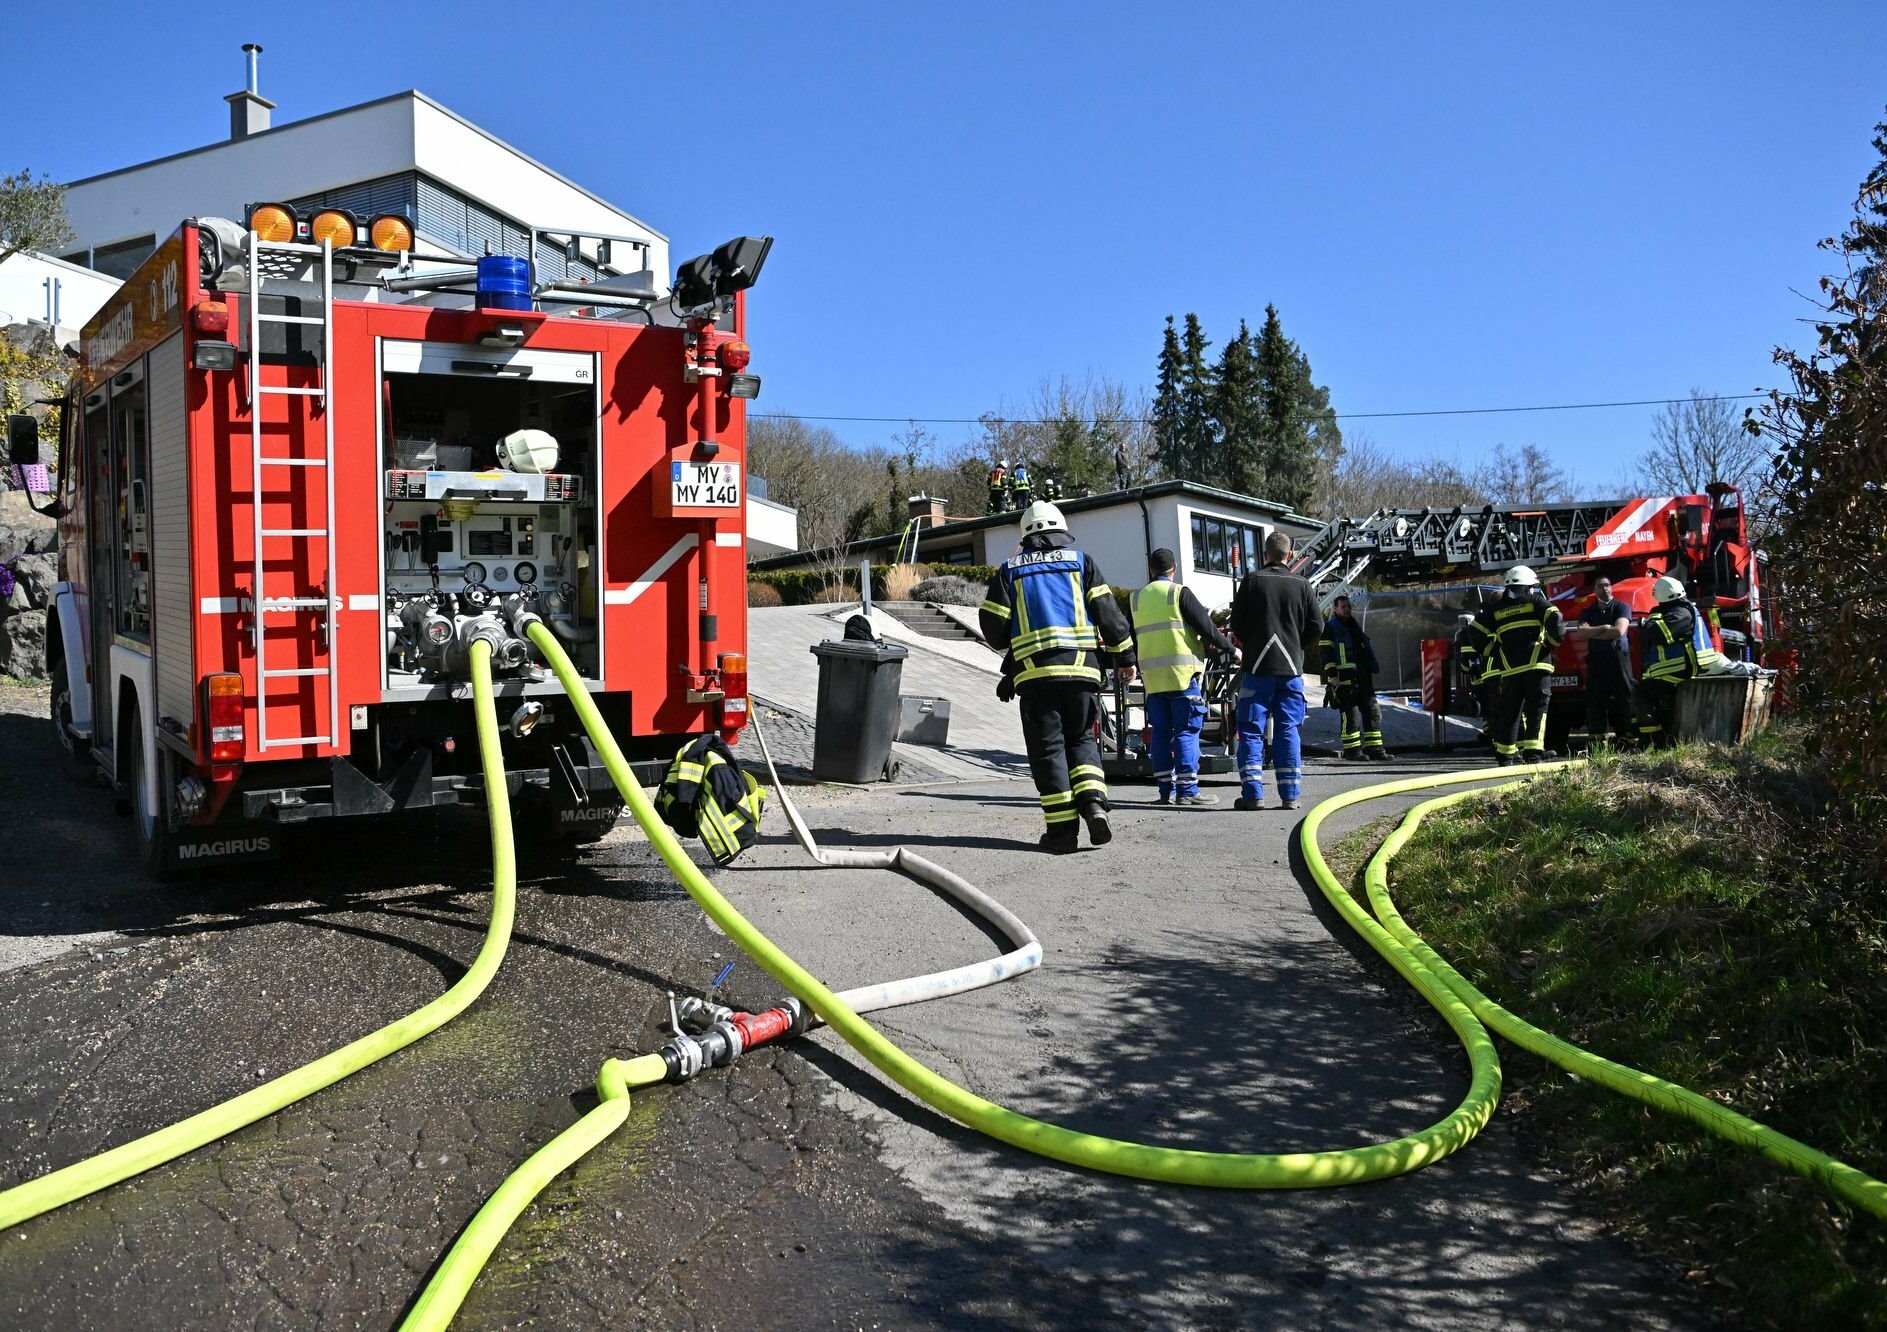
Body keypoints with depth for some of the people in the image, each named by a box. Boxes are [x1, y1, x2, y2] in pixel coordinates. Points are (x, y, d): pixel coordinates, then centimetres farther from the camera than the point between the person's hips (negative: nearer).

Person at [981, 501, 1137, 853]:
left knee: (1047, 747, 3)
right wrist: (1124, 655, 13)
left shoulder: (1010, 569, 12)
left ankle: (1062, 827, -3)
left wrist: (1008, 645, 30)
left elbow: (993, 623, 9)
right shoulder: (1080, 560, 12)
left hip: (1033, 670, -1)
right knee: (1082, 739, 13)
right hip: (1080, 665, 1)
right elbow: (1107, 611, 5)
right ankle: (1093, 802, -10)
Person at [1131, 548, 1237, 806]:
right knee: (1187, 731, -3)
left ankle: (1166, 790, 10)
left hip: (1151, 676, 5)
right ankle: (1187, 790, -7)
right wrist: (1230, 649, 8)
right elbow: (1206, 627, -5)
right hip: (1181, 673, -5)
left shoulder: (1137, 598, 12)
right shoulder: (1179, 593, -4)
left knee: (1161, 733, 9)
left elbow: (1133, 638, 19)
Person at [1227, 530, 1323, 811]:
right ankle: (1290, 796, 4)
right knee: (1288, 731, 6)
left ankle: (1252, 794, -5)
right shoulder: (1301, 586, 3)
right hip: (1291, 668, 2)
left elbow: (1237, 624, 0)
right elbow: (1317, 626, 4)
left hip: (1257, 666, -2)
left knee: (1251, 731, 2)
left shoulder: (1252, 581, -2)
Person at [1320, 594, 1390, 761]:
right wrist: (1332, 675, -17)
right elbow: (1325, 653, -9)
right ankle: (1351, 749, -2)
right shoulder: (1330, 627, 0)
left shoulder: (1354, 626, 23)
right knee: (1350, 713, -8)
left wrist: (1371, 672, 23)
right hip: (1344, 678, -8)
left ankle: (1374, 748, 6)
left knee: (1372, 711, 4)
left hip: (1362, 678, 8)